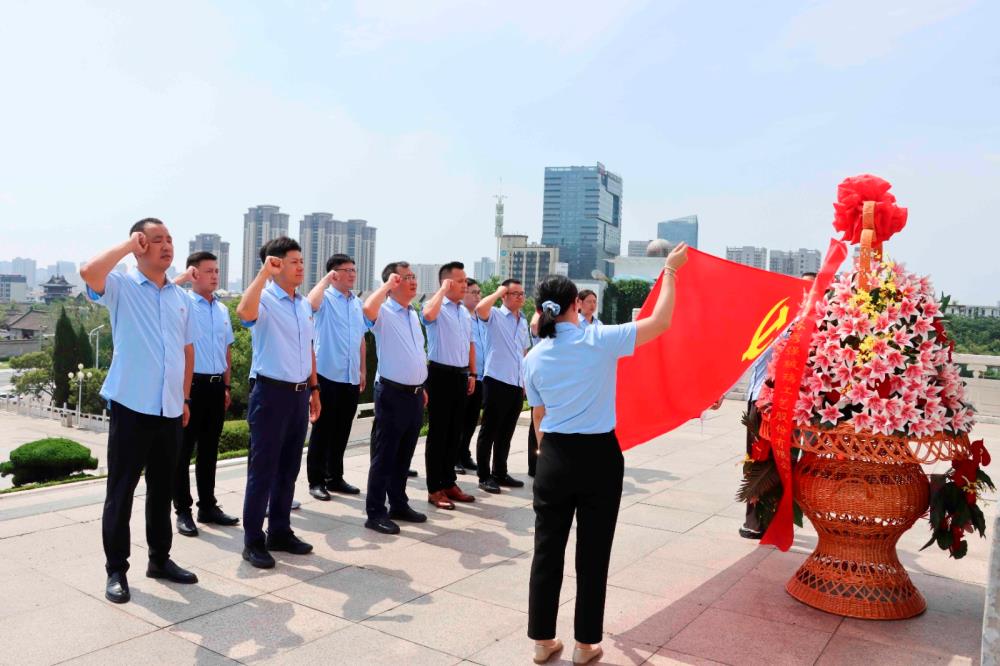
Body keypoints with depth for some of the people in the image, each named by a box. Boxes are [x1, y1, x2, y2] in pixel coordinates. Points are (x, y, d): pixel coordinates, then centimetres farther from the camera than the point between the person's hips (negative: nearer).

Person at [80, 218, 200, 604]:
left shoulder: (180, 296, 12)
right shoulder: (122, 286, -4)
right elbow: (89, 272, -27)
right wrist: (128, 244, -13)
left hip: (169, 410, 5)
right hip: (131, 406, -5)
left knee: (162, 488, 15)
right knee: (121, 491, 3)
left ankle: (160, 559, 28)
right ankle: (116, 569, 16)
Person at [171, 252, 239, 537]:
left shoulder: (222, 310, 13)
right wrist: (185, 276, -18)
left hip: (215, 385, 6)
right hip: (190, 384, -6)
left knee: (209, 449, 14)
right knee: (184, 449, 3)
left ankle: (208, 506, 24)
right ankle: (183, 511, 12)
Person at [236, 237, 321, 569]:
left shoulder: (304, 304, 13)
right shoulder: (265, 298, -10)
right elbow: (244, 311, -35)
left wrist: (314, 389, 18)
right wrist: (264, 273, -30)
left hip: (299, 392, 7)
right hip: (271, 392, -7)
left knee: (289, 467, 14)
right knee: (263, 468, 0)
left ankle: (280, 532, 27)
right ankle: (253, 540, 11)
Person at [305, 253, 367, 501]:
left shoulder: (358, 303, 13)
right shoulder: (326, 298, -6)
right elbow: (311, 303, -31)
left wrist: (363, 370, 16)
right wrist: (326, 279, -18)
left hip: (351, 377, 6)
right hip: (328, 375, -6)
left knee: (342, 431, 14)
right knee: (322, 430, 2)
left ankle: (335, 477, 25)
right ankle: (316, 481, 12)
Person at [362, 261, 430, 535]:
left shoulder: (413, 315, 16)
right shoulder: (384, 312, -9)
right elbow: (368, 308, -35)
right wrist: (387, 284, -21)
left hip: (414, 393, 8)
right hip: (392, 393, -8)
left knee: (404, 455, 16)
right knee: (384, 455, 0)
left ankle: (399, 504, 28)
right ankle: (375, 512, 8)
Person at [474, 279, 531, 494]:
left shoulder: (523, 322, 16)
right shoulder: (495, 315, -5)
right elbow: (480, 308, -28)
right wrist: (498, 292, -13)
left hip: (517, 384, 7)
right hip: (497, 382, -7)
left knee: (506, 433, 15)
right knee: (489, 431, 1)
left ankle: (500, 473, 25)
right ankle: (484, 476, 9)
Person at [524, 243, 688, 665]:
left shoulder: (535, 358, 0)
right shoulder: (598, 341, -11)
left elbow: (538, 419, 8)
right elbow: (660, 322, -5)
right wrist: (670, 271, 5)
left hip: (554, 458, 3)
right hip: (599, 457, -3)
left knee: (548, 550, 12)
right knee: (593, 553, 9)